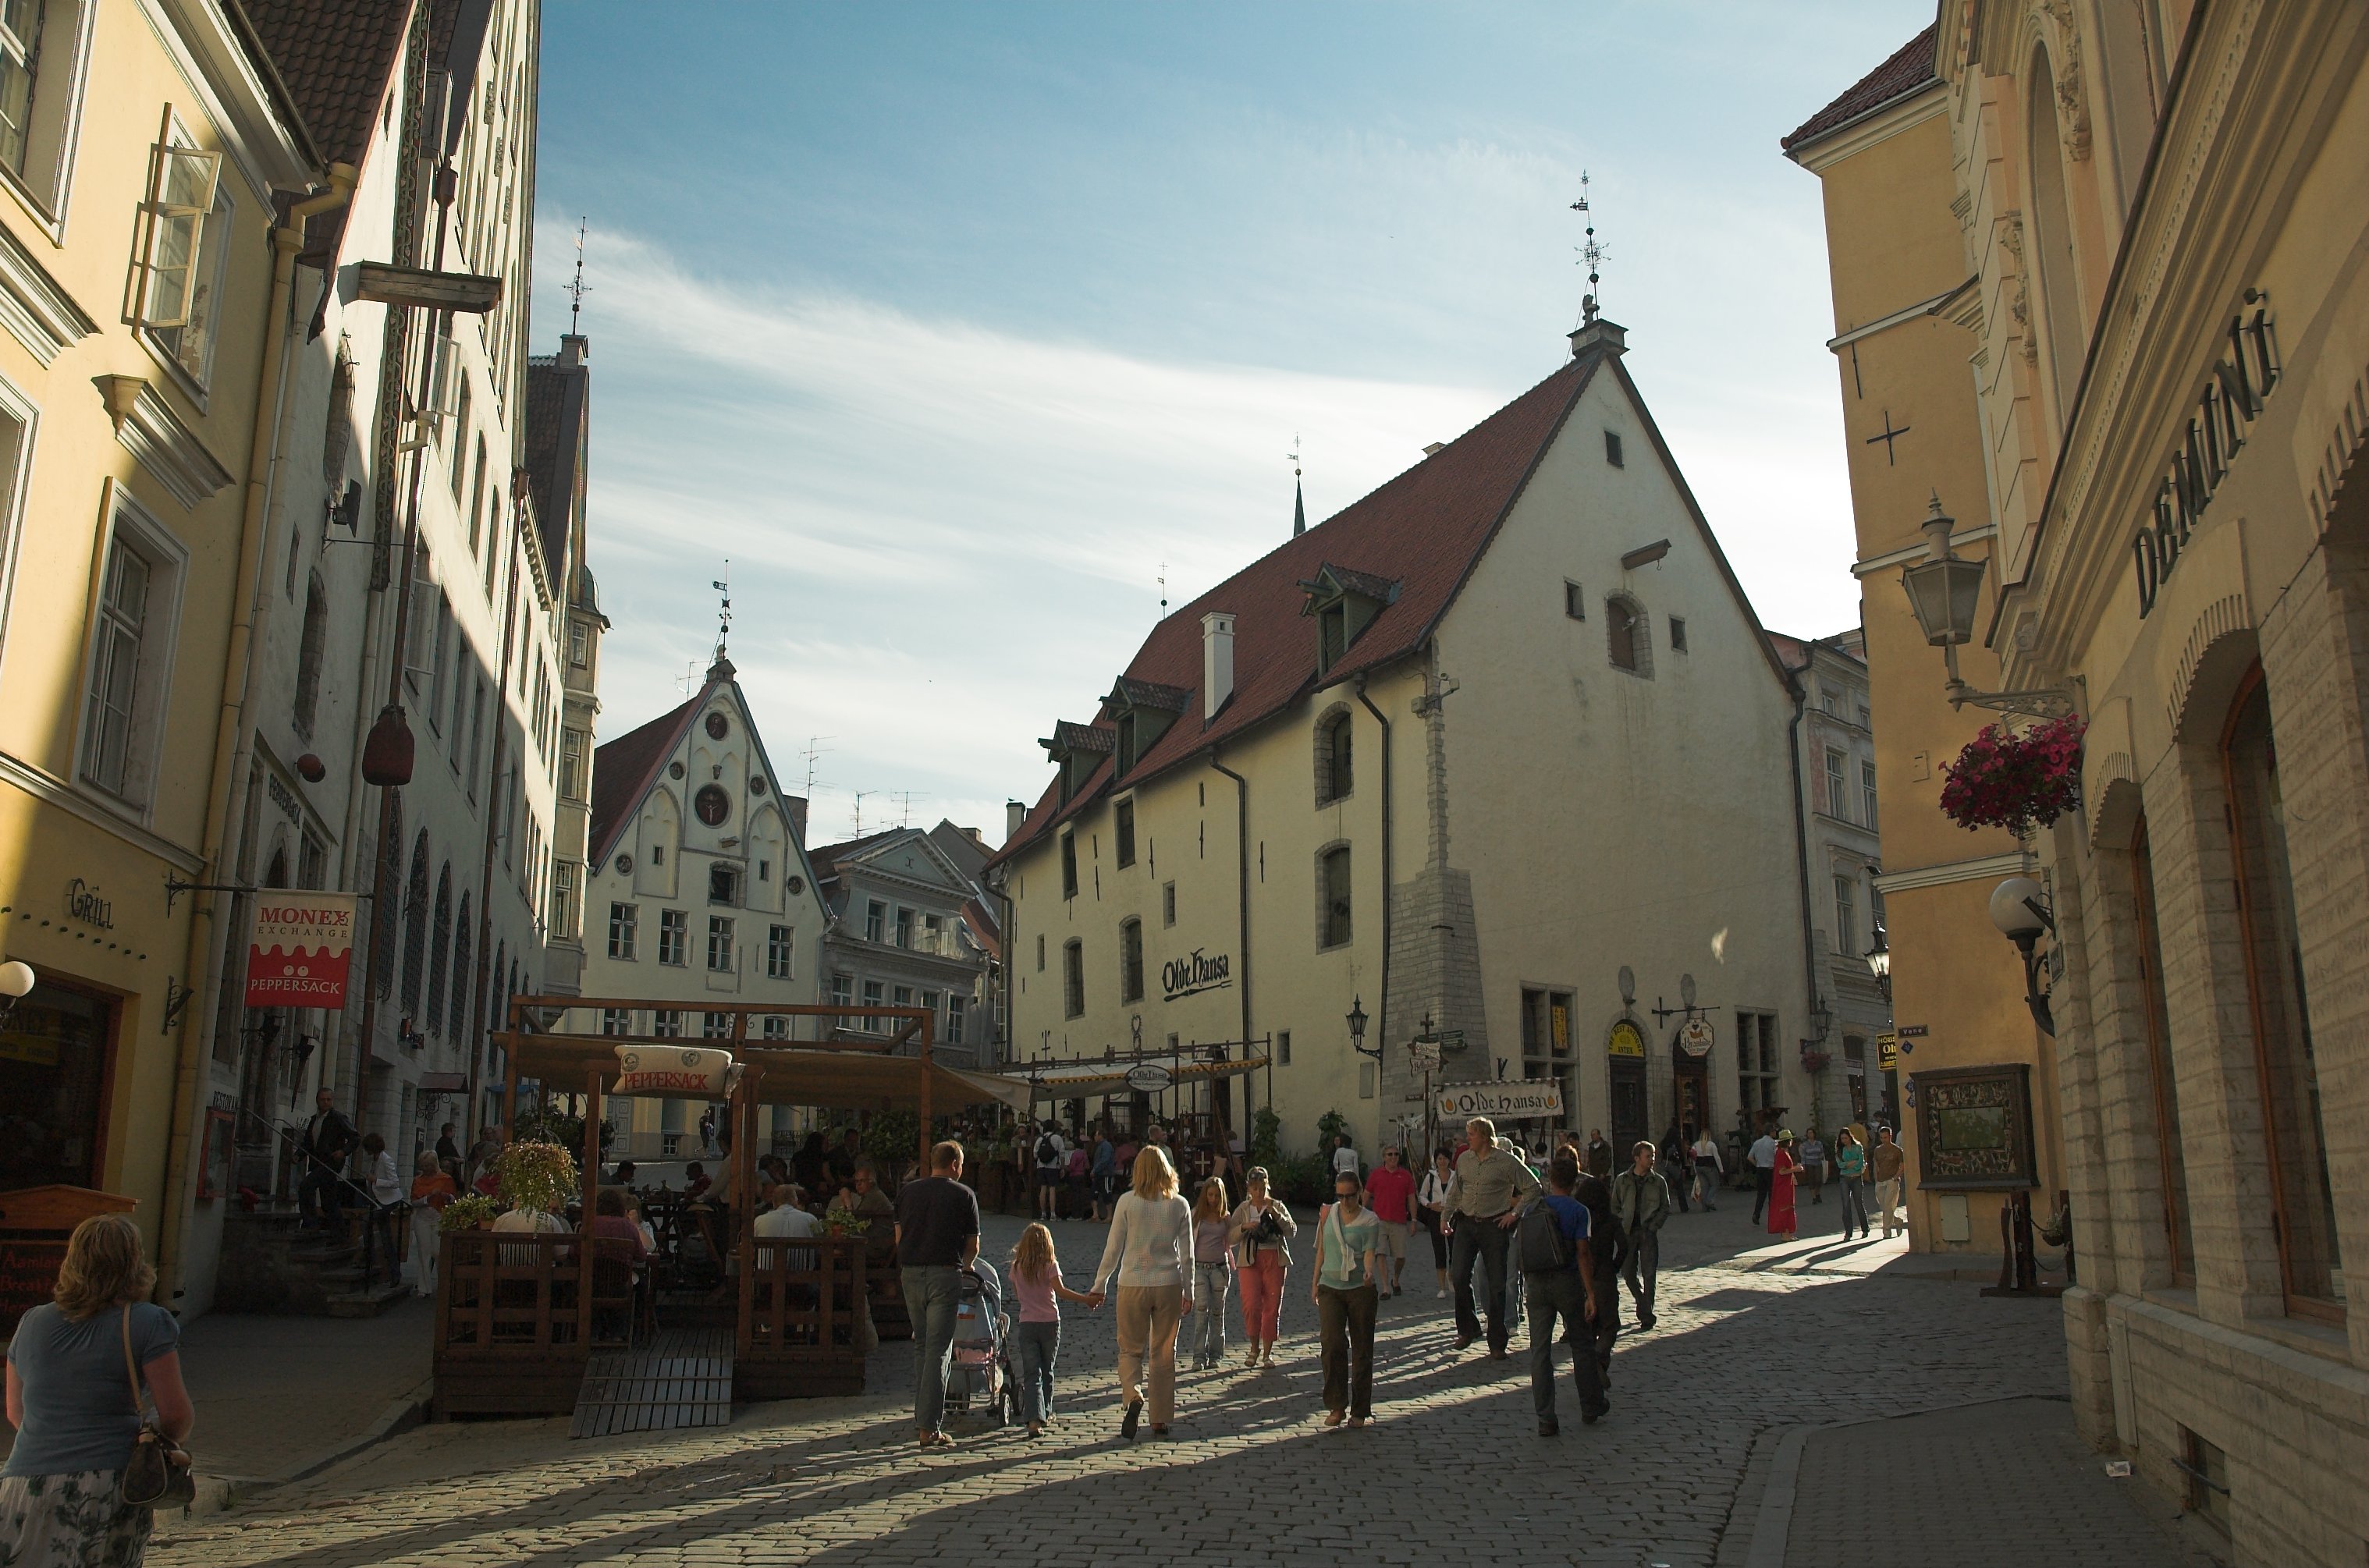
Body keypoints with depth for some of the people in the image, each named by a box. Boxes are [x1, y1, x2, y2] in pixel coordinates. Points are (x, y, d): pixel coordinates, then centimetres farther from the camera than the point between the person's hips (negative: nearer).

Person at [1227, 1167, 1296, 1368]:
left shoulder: (1277, 1206, 7)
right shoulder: (1242, 1209, 7)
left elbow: (1292, 1231, -4)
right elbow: (1230, 1237, 0)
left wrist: (1276, 1214, -16)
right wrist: (1244, 1227, -18)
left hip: (1275, 1259, 1)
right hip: (1250, 1260, -1)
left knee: (1272, 1306, 1)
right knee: (1251, 1304, -12)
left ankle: (1267, 1353, 13)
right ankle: (1254, 1349, 8)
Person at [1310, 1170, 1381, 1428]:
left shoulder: (1370, 1220, -2)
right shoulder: (1327, 1214, 7)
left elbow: (1369, 1251, -14)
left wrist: (1369, 1272, -34)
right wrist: (1315, 1282, 14)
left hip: (1361, 1289, -1)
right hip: (1330, 1287, 2)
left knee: (1362, 1349, 3)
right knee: (1332, 1343, -13)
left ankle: (1359, 1410, 14)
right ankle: (1336, 1406, -5)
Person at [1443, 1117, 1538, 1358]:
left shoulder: (1506, 1161, -7)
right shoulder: (1463, 1159, 7)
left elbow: (1533, 1187, -2)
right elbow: (1455, 1191, 18)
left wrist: (1516, 1214, -5)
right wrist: (1446, 1217, 15)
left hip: (1493, 1226, -3)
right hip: (1466, 1223, 3)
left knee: (1497, 1284, 1)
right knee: (1459, 1275, -11)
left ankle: (1497, 1344, 10)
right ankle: (1468, 1328, 10)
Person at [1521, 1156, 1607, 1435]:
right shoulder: (1578, 1210, -6)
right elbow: (1583, 1253, -11)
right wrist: (1590, 1294, -10)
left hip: (1536, 1283, 2)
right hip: (1567, 1281, -2)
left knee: (1539, 1351, 3)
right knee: (1582, 1345, 16)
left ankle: (1545, 1419, 0)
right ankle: (1591, 1407, 28)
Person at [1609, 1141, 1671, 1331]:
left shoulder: (1658, 1181, 3)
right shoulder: (1621, 1180, 5)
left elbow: (1665, 1208, 7)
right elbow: (1615, 1207, 10)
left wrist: (1652, 1227, -6)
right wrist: (1621, 1227, -3)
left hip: (1648, 1232, -1)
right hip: (1627, 1232, 1)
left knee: (1648, 1274, -4)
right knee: (1628, 1273, 4)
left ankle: (1646, 1315, 2)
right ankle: (1644, 1304, 27)